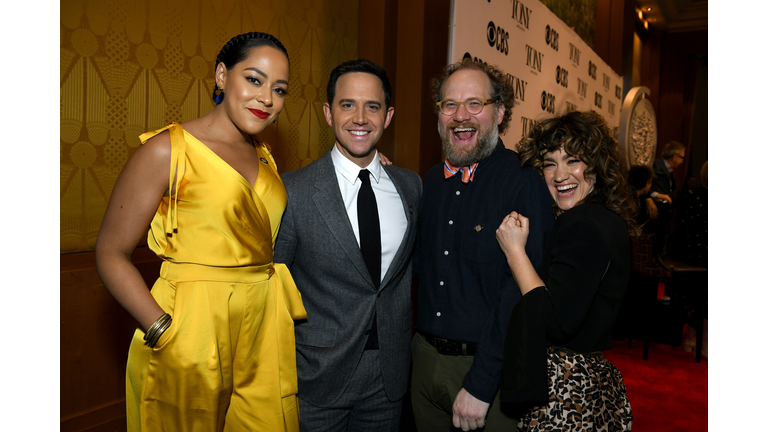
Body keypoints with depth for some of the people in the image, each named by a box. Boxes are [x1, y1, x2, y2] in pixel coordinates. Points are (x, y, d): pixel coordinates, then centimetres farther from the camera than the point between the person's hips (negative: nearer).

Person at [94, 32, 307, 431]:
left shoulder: (263, 158, 11)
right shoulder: (166, 150, -9)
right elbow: (111, 253, -9)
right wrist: (164, 333, -19)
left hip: (264, 330, 6)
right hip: (191, 331, -6)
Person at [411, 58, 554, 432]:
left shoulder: (525, 183, -15)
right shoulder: (431, 182, 5)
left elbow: (522, 290, -20)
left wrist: (480, 385, -21)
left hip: (491, 370, -6)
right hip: (426, 359, 6)